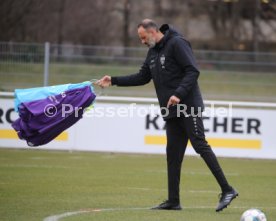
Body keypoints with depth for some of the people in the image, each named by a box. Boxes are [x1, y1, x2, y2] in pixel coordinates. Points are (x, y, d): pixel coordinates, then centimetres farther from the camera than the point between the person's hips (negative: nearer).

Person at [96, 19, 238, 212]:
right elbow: (143, 77, 24)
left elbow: (193, 71, -17)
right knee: (173, 154, 7)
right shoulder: (153, 52, 17)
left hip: (189, 108, -9)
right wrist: (114, 81, 17)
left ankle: (227, 190, -10)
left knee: (201, 146, -12)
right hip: (172, 112, 9)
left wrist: (179, 94, -26)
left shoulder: (177, 43, -10)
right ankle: (173, 201, 9)